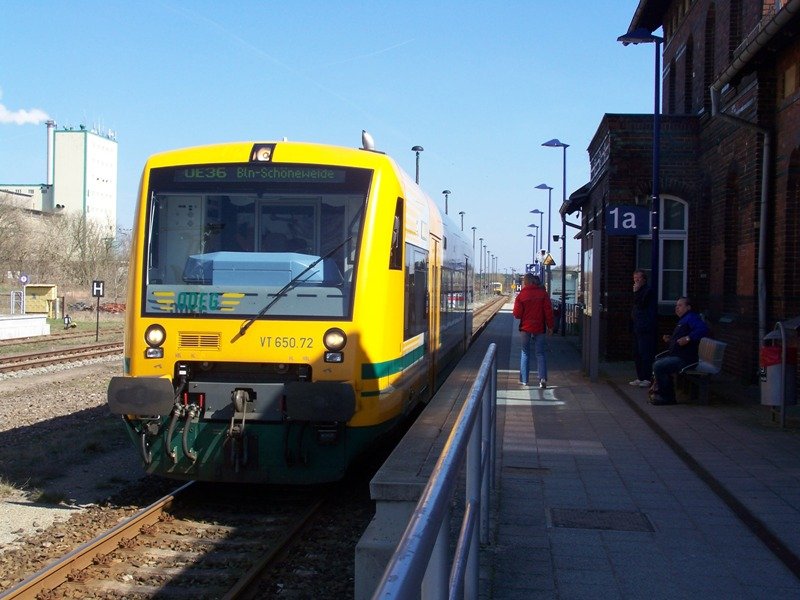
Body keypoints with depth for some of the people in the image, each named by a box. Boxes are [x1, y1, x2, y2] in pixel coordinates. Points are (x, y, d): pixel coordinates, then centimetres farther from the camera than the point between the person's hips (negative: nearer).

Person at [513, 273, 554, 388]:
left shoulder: (521, 295, -9)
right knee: (540, 353, 8)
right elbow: (548, 311, -4)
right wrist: (550, 326, 3)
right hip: (539, 328, 1)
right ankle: (543, 378, -9)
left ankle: (524, 380, 11)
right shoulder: (543, 293, -5)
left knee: (525, 353, 11)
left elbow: (517, 314, -8)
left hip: (525, 328, -1)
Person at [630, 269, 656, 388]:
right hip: (637, 327, 10)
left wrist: (636, 292, -13)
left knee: (645, 354, -10)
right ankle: (640, 378, 16)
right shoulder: (639, 291, 20)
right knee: (637, 354, 11)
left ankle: (647, 379, -7)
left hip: (645, 328, -10)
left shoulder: (648, 290, -9)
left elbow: (641, 304, -19)